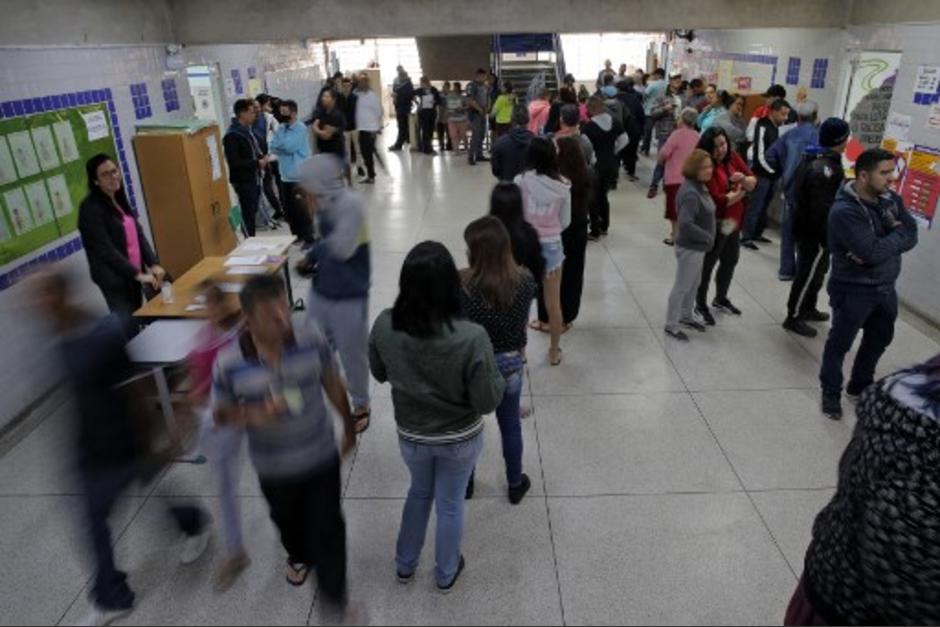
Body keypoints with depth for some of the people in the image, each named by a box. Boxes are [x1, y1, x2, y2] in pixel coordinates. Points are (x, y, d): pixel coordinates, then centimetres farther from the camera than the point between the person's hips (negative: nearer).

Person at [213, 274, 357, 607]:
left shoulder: (312, 339, -21)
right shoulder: (228, 363, -23)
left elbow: (332, 384, -4)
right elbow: (220, 414, -7)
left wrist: (349, 426, 8)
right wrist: (253, 415, -29)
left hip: (321, 456, -1)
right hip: (274, 466, 1)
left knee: (327, 526, 8)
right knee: (287, 520, 28)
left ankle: (333, 596, 31)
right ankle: (299, 555, 62)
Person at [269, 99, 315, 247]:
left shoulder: (301, 128, -10)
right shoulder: (281, 128, 10)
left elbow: (290, 146, -18)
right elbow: (273, 147, 4)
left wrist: (279, 146, -2)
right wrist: (284, 147, -12)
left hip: (299, 175, -7)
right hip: (286, 175, 7)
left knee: (302, 208, -6)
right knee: (290, 208, 12)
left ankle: (309, 238, 2)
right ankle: (297, 235, 25)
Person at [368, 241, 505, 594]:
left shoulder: (383, 326, -22)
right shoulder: (471, 337, -32)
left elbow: (379, 374, -2)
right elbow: (488, 402, -22)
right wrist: (498, 377, -4)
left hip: (411, 435, 3)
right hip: (459, 438, -2)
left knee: (419, 492, 31)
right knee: (450, 505, 22)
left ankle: (405, 566, 51)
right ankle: (446, 575, 48)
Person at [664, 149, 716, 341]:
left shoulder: (700, 187, 4)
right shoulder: (691, 193, -26)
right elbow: (685, 224, -34)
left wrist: (707, 238, 6)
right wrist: (708, 237, -23)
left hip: (698, 246, 10)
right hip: (690, 247, -10)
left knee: (694, 283, 23)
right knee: (682, 286, 3)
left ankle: (686, 316, 41)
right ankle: (671, 326, 16)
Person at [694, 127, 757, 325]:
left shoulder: (733, 157, 1)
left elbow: (753, 182, 3)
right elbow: (718, 200, -28)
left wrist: (743, 179, -20)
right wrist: (741, 192, -11)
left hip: (734, 222, 8)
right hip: (715, 224, -8)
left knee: (730, 261, 21)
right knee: (708, 265, 4)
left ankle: (721, 299, 42)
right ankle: (701, 304, 22)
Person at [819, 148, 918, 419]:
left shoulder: (891, 199, 0)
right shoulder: (844, 211, -24)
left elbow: (912, 236, -6)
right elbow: (873, 253, -29)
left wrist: (879, 247, -22)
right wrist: (897, 233, -13)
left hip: (885, 287, 8)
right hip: (854, 289, -8)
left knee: (879, 340, 21)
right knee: (840, 342, 6)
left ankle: (860, 385, 41)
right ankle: (831, 392, 23)